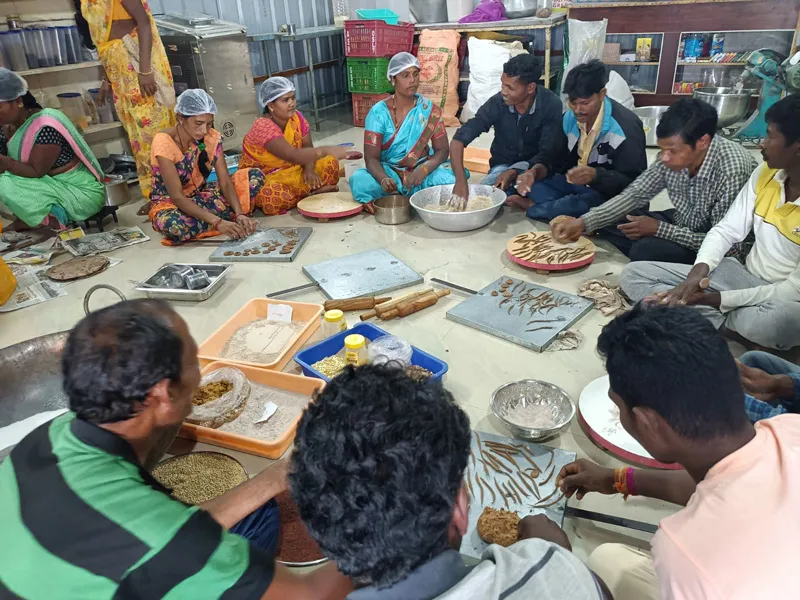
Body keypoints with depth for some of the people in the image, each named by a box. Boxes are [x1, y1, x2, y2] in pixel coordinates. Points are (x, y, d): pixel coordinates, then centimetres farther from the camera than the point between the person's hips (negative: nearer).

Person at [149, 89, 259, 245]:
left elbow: (225, 181, -15)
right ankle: (228, 216, -20)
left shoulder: (212, 137, -11)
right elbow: (177, 197, -31)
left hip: (202, 195, 4)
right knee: (172, 224, -43)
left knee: (256, 176, -13)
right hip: (170, 202, -4)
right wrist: (217, 222, -42)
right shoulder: (164, 142, -26)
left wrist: (240, 214, -34)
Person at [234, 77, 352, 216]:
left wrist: (309, 169, -24)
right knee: (276, 197, -40)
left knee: (330, 164, -13)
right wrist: (326, 150, -44)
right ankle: (312, 191, -14)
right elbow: (293, 156, -38)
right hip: (261, 179, -5)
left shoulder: (296, 117, -3)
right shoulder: (263, 126, -26)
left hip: (290, 171, 5)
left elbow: (307, 147, -3)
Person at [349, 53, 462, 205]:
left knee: (449, 177, -31)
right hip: (389, 172, 0)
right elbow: (371, 157, -12)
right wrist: (383, 179, -36)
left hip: (420, 171, 1)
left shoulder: (429, 109, -3)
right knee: (359, 181, -32)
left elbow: (442, 149, -5)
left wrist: (424, 170, -27)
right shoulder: (378, 113, -8)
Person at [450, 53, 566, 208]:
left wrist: (513, 173, -41)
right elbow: (459, 139, -21)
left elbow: (548, 153, -22)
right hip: (504, 165, 1)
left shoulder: (551, 105, -21)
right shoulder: (497, 103, -18)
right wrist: (460, 181, -38)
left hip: (537, 165, -1)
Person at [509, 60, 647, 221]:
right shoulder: (569, 118, -1)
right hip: (574, 183, 7)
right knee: (530, 182, -9)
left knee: (584, 206, -39)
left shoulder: (626, 126, -22)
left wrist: (596, 176, -41)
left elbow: (635, 182, -24)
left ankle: (534, 207, -16)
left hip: (608, 194, -6)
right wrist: (535, 172, -21)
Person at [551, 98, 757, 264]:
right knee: (609, 222, -4)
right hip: (684, 225, 7)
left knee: (647, 250, -30)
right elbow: (635, 195, -5)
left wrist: (659, 229, -24)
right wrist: (583, 222, -17)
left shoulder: (733, 169, -32)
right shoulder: (675, 151, -13)